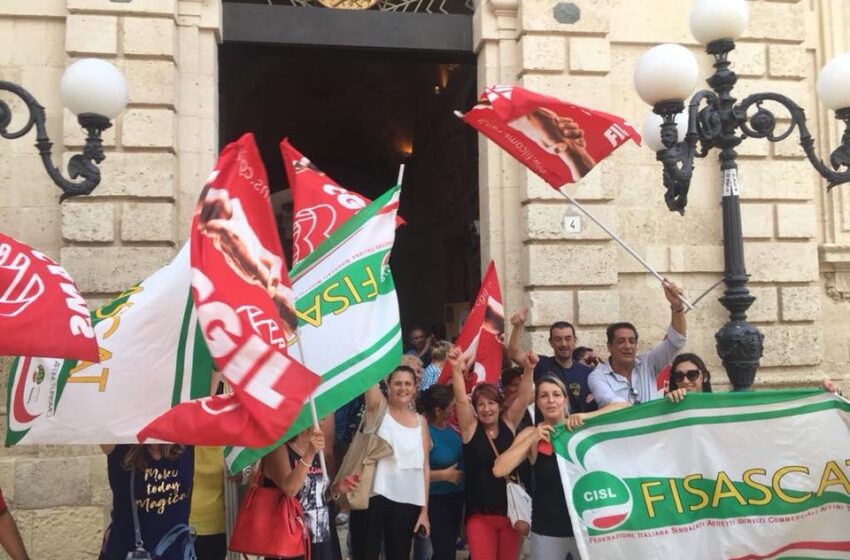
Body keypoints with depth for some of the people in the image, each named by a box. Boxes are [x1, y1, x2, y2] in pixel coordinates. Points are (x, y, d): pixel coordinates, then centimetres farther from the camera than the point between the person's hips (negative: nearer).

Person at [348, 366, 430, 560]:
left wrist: (424, 510, 4)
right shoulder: (379, 408, 1)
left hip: (406, 502, 3)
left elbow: (424, 467, 7)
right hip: (372, 497, -3)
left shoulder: (420, 421, 8)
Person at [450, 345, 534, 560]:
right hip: (480, 514, -2)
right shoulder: (471, 428, -2)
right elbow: (461, 400, -16)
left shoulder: (509, 425, 3)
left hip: (510, 511, 2)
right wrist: (456, 368, -30)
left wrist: (528, 370, -24)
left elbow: (523, 397, -8)